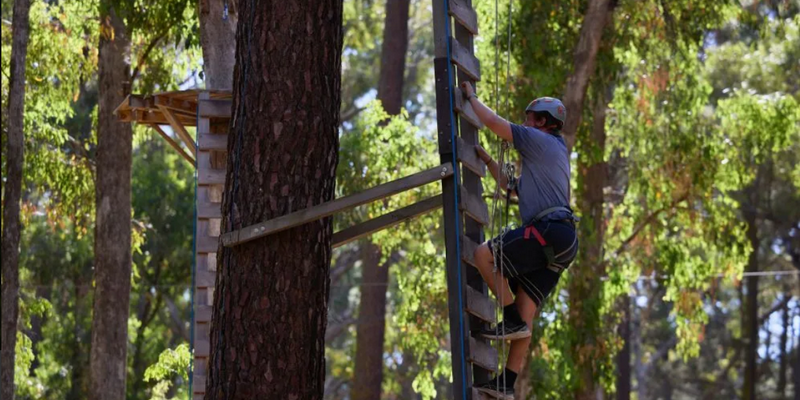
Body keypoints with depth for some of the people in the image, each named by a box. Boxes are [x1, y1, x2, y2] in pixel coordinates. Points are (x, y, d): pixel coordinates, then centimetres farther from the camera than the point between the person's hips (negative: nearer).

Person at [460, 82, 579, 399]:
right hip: (561, 244, 10)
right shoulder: (550, 156, 34)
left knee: (484, 255, -12)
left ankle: (512, 320, -12)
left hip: (550, 230, -10)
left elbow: (492, 121, 0)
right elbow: (512, 189, 43)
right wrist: (487, 161, 41)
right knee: (525, 311, 3)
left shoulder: (541, 140, 4)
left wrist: (471, 97, 16)